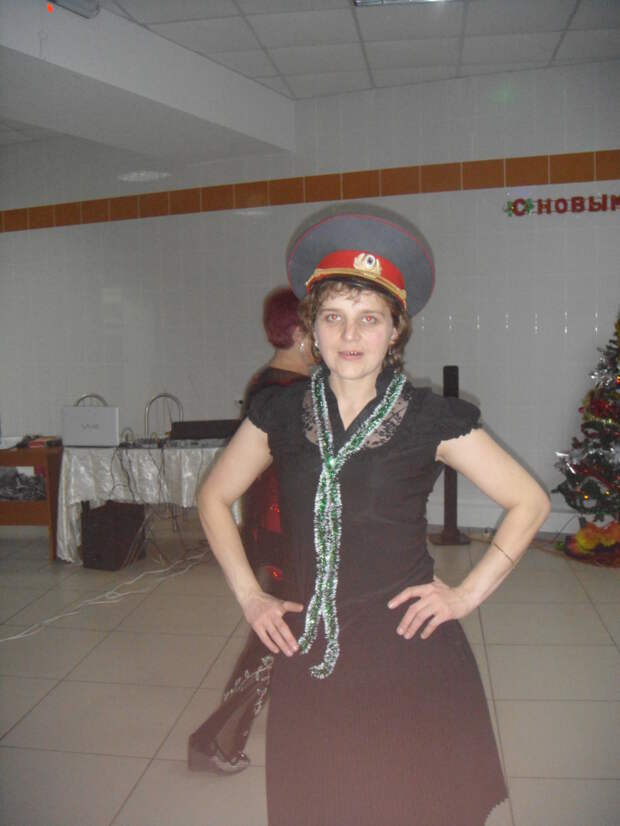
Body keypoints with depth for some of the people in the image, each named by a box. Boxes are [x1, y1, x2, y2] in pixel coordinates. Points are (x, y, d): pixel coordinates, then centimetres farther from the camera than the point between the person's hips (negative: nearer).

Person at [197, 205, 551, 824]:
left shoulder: (432, 418, -6)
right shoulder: (280, 413, 1)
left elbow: (529, 502, 2)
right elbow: (214, 498, 13)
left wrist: (469, 593, -4)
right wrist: (248, 595, 6)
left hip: (411, 655, -2)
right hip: (309, 656, 3)